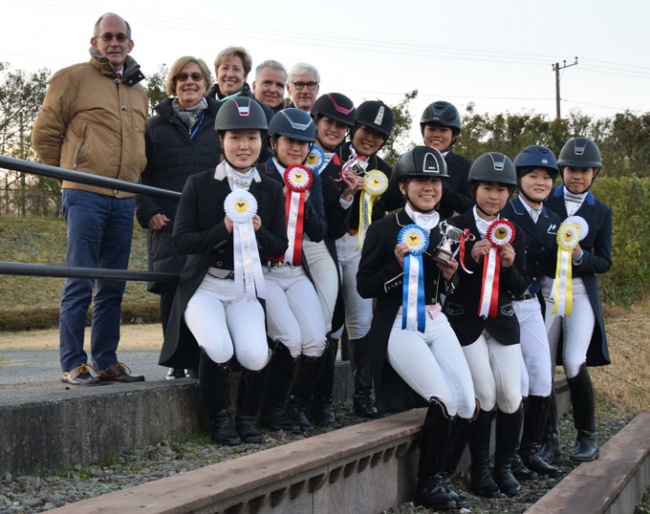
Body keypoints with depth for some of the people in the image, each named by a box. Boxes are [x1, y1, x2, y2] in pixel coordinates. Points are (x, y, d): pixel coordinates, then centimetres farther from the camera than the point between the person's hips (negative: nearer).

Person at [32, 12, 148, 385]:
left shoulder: (139, 93, 18)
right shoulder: (73, 78, 0)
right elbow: (44, 135, 1)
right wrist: (72, 171, 6)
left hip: (124, 201, 6)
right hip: (85, 196, -6)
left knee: (113, 287, 8)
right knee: (80, 284, -5)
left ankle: (105, 362, 15)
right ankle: (73, 364, 1)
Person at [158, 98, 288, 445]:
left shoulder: (271, 191, 7)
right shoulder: (199, 184, -2)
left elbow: (279, 247, 6)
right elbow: (181, 240, -7)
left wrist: (258, 231, -15)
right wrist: (224, 229, -21)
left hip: (246, 289, 2)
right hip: (204, 286, -2)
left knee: (255, 355, -24)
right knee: (218, 349, -29)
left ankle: (248, 416, 6)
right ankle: (219, 419, -3)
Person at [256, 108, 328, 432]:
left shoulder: (311, 179, 13)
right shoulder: (258, 176, -4)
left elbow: (319, 233, 9)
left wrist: (305, 202, -7)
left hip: (297, 272, 5)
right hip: (265, 272, -5)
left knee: (317, 340, -12)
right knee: (290, 338, -21)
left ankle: (299, 407, 8)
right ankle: (272, 410, -1)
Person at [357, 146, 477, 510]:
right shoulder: (384, 230, -3)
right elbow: (364, 286, -6)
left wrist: (451, 275, -2)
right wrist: (397, 265, -19)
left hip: (437, 322, 6)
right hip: (399, 324, -6)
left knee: (467, 403, -11)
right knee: (444, 400, -20)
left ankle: (442, 479, 7)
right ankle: (428, 484, -2)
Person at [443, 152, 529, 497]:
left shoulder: (513, 233, 7)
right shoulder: (455, 227, -5)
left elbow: (520, 289, 5)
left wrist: (510, 265, -15)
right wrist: (472, 257, -23)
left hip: (502, 322, 4)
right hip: (465, 320, -4)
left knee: (511, 395, -3)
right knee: (484, 394, -11)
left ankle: (504, 465, 15)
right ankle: (479, 469, 4)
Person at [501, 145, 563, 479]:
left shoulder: (552, 221, 12)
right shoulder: (502, 214, -10)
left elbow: (551, 269, 12)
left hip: (531, 305, 7)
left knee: (543, 379, 4)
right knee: (517, 379, -9)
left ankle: (531, 450, 17)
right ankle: (508, 455, 5)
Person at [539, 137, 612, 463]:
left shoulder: (601, 212, 9)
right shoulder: (545, 203, 5)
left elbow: (605, 262, 5)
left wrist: (580, 257, -14)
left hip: (580, 294, 0)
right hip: (544, 292, 0)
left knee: (574, 365, -15)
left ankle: (587, 438, 2)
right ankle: (549, 440, 11)